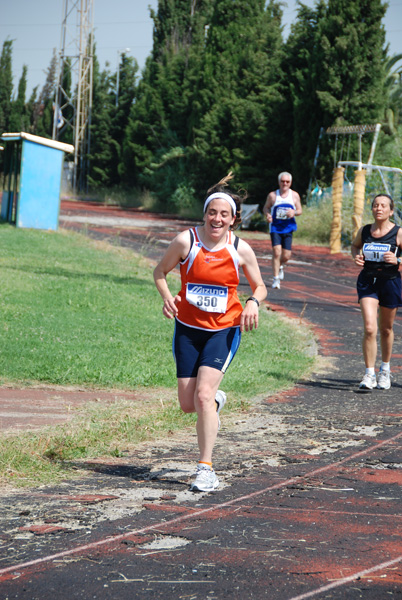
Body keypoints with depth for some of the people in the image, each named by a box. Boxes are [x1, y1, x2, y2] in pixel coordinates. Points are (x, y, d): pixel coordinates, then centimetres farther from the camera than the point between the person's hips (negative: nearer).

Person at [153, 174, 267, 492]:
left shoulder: (241, 249, -7)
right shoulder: (186, 240, -8)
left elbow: (260, 286, 7)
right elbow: (160, 271, 6)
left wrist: (254, 302, -16)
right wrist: (167, 297, -13)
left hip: (224, 329, -2)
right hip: (188, 328, 2)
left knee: (203, 394, -19)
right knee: (188, 404, 4)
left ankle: (206, 468, -10)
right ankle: (217, 400, 42)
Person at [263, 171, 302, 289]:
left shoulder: (294, 195, 6)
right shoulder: (272, 195, 1)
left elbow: (300, 210, 11)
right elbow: (266, 208, 11)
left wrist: (294, 212, -12)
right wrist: (267, 215, -11)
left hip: (288, 228, 2)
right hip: (275, 227, -2)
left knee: (286, 255, 0)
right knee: (276, 252, -15)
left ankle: (280, 266, 36)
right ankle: (276, 279, -8)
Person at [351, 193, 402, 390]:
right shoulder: (364, 231, 2)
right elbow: (355, 245, 22)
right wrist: (356, 256, 1)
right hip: (367, 281, 1)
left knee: (386, 329, 14)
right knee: (369, 328, -14)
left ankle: (385, 370, 35)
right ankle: (369, 374, -7)